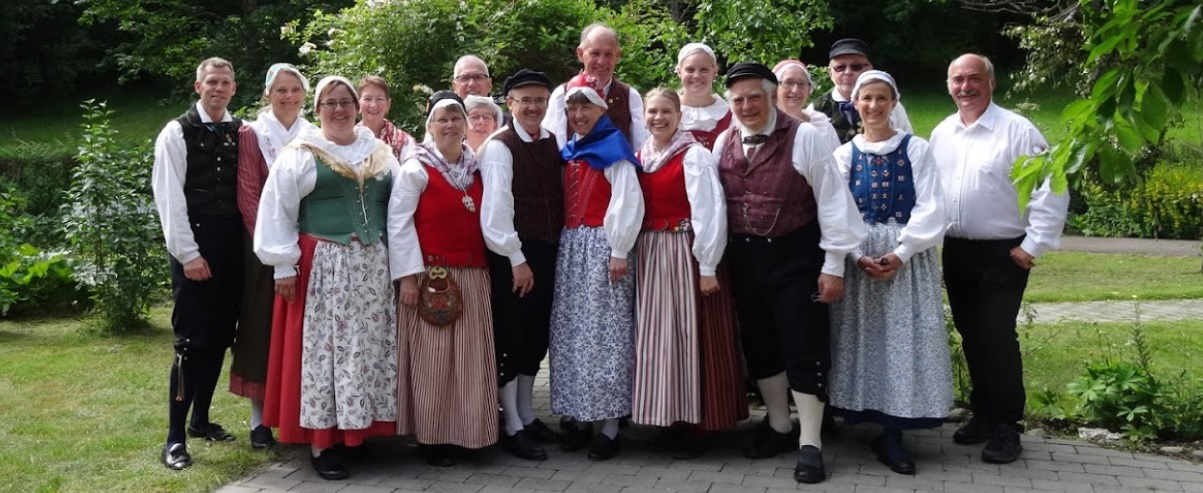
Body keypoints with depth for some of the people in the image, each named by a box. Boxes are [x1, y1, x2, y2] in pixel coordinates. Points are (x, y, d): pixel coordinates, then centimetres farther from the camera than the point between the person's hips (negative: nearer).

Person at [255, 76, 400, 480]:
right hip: (321, 266, -4)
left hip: (373, 267, 4)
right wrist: (284, 265, -8)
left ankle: (361, 429, 17)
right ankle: (322, 442, 3)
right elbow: (276, 212, -3)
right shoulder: (301, 154, -2)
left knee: (369, 348, 6)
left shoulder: (380, 152, 10)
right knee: (324, 349, -2)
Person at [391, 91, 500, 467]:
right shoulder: (416, 168, -6)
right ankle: (431, 437, 9)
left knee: (470, 357, 8)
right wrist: (408, 276, -15)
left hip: (473, 276, 5)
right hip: (433, 276, -5)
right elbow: (398, 222, -11)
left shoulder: (477, 167, 11)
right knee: (432, 359, -1)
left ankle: (465, 431, 19)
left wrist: (490, 266, 10)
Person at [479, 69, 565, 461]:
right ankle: (512, 428, 9)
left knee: (537, 335, 14)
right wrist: (516, 259, -17)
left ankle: (527, 415, 29)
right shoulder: (499, 147, -10)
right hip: (512, 256, -7)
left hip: (547, 251, 7)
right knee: (511, 337, 0)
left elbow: (559, 198, 13)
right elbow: (496, 208, -16)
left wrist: (556, 247, 6)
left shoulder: (553, 144, 10)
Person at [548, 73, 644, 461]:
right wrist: (562, 246, 8)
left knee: (604, 333, -4)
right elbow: (564, 206, 15)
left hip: (601, 246, -7)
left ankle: (608, 426, 1)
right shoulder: (568, 153, 13)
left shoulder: (613, 151, -7)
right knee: (571, 334, 7)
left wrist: (619, 252, -16)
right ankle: (580, 419, 15)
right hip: (569, 248, 7)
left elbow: (628, 203, -14)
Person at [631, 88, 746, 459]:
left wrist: (708, 266, -17)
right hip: (649, 256, 7)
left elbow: (709, 211, -14)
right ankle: (671, 419, 20)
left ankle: (697, 423, 8)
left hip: (687, 253, -6)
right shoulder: (639, 157, 11)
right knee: (658, 336, 10)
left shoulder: (694, 155, -9)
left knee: (692, 335, -1)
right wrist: (629, 254, 6)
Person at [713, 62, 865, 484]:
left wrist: (833, 265, -12)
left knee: (804, 349, -3)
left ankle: (809, 443, 6)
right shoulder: (723, 143, 5)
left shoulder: (804, 137, -11)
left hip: (794, 257, -5)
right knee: (759, 346, 15)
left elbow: (832, 201, -11)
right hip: (743, 258, 6)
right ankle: (779, 425, 32)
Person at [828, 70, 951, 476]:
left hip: (908, 257, -1)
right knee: (864, 337, 2)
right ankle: (873, 420, 11)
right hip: (858, 258, 1)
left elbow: (929, 208, -4)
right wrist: (858, 256, -12)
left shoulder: (916, 149, 2)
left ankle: (892, 434, 1)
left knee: (903, 337, -3)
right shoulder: (845, 154, 7)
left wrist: (901, 252, -14)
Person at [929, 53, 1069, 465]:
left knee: (998, 337, -5)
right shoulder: (941, 133, 7)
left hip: (1003, 253, -6)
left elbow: (1050, 190, -13)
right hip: (955, 251, 6)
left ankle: (1006, 426, 6)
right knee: (971, 336, 13)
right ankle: (983, 414, 27)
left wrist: (1034, 245, -14)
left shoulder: (1018, 130, -11)